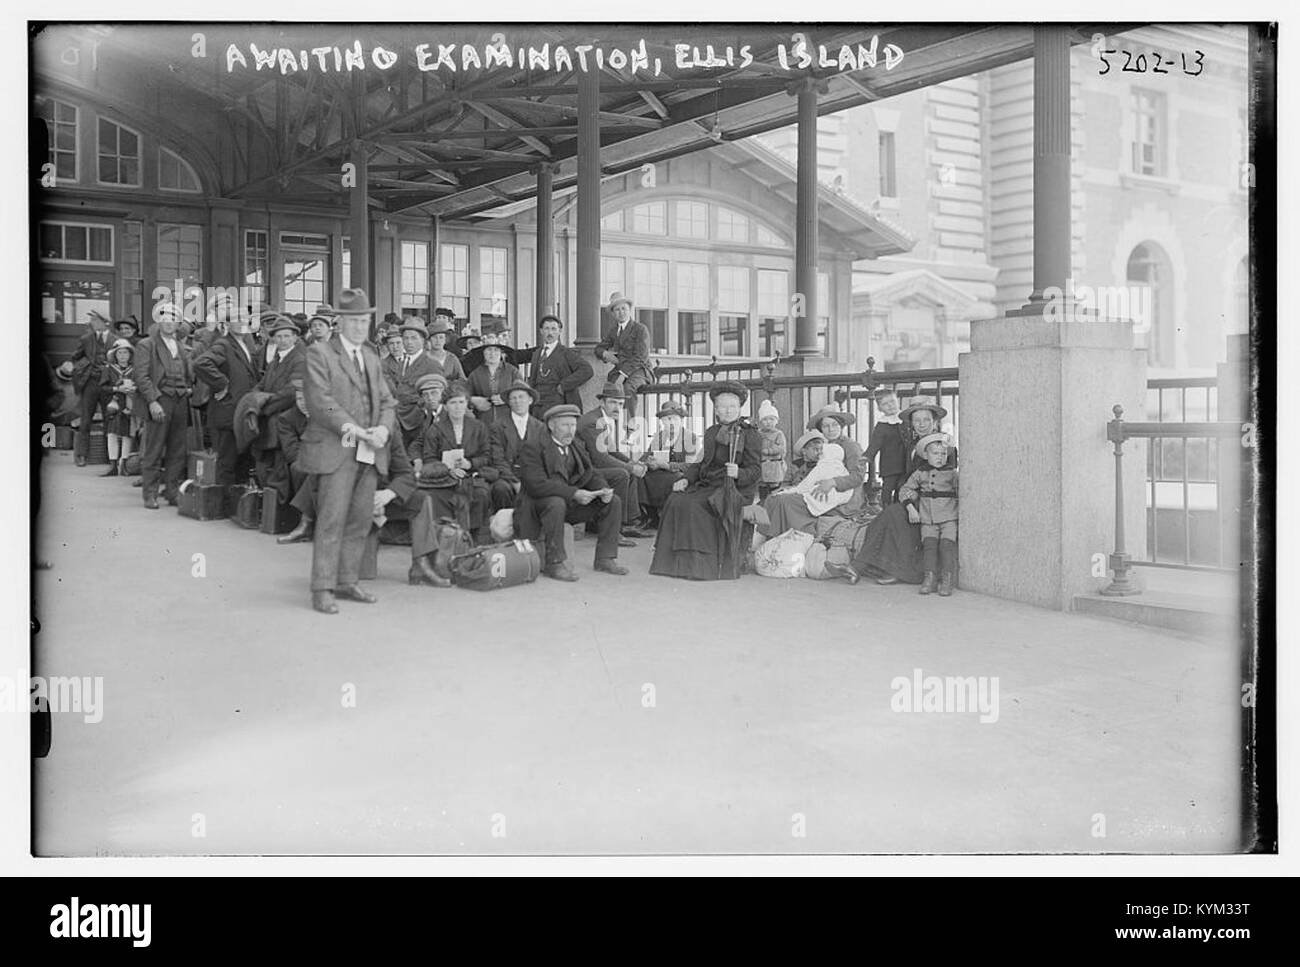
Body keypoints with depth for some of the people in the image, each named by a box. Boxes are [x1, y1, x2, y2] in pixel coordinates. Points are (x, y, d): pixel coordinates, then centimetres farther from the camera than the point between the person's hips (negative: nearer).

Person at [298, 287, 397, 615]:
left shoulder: (371, 356, 20)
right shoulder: (320, 353, -1)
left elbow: (386, 400, 17)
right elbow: (319, 400, -11)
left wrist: (384, 428, -3)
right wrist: (349, 427, -20)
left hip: (369, 452, 6)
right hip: (336, 449, -6)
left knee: (361, 519, 8)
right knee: (332, 520, -8)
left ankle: (347, 582, 18)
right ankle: (322, 589, -4)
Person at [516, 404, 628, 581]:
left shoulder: (577, 445, 9)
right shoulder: (533, 447, -15)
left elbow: (591, 474, 11)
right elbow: (536, 485, -26)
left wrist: (604, 489, -13)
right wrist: (573, 493, -32)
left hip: (570, 501, 7)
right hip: (538, 504, -7)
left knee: (613, 502, -4)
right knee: (556, 503, -40)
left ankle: (605, 558, 0)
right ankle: (555, 563, -28)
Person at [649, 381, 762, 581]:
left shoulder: (750, 434, 1)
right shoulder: (711, 432, 21)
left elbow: (755, 470, -6)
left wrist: (738, 473, -28)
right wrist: (686, 479, 2)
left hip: (735, 489, -6)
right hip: (707, 486, 6)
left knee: (693, 506, -30)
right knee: (676, 501, -21)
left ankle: (702, 564, -22)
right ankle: (677, 561, -18)